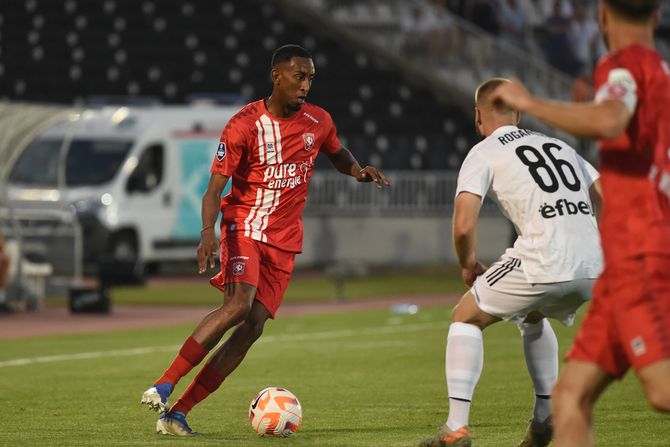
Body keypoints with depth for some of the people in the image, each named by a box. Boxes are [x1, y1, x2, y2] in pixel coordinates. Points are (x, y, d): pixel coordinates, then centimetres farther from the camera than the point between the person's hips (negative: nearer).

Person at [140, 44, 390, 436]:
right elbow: (215, 187, -13)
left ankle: (178, 413, -7)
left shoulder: (319, 122, 5)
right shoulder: (245, 124, -11)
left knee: (253, 326, -8)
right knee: (238, 305, -28)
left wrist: (359, 171, 4)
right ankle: (163, 386, -23)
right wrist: (208, 232, -31)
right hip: (244, 227, -5)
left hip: (284, 242, 5)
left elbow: (337, 153, 27)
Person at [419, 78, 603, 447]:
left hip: (543, 264, -6)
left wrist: (467, 264, 14)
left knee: (466, 318, 14)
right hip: (592, 269, 6)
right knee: (532, 317, 35)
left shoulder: (482, 154, 6)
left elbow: (464, 225, -5)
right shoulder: (559, 146, 24)